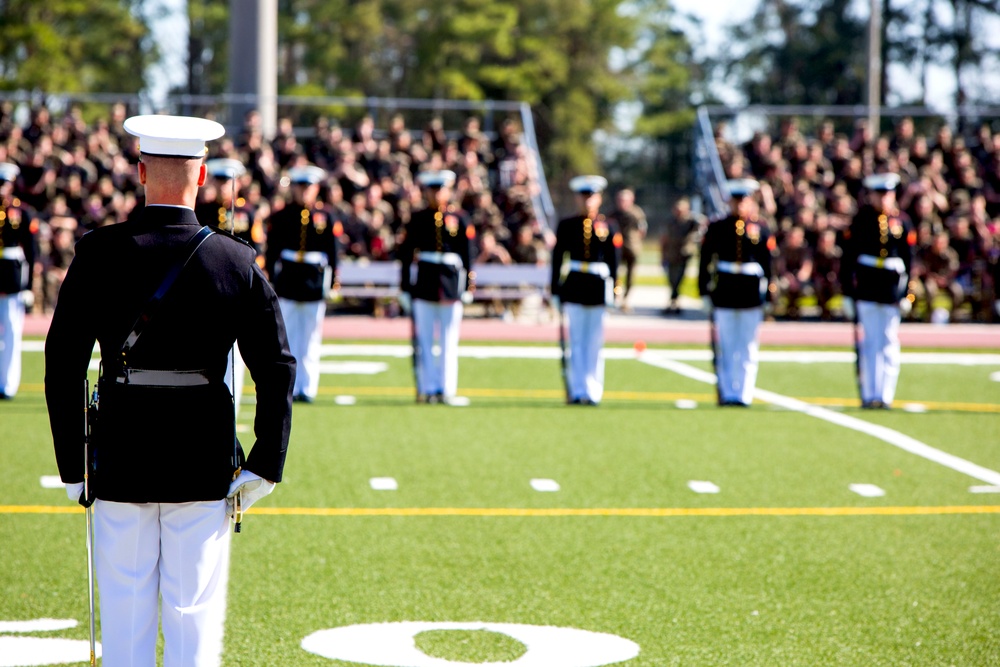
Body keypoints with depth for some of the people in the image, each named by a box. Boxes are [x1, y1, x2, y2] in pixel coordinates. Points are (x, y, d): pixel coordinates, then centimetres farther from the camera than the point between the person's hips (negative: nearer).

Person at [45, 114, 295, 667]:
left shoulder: (98, 254, -5)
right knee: (195, 618, 6)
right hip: (206, 470, 0)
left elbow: (62, 364, -5)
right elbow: (278, 368, -4)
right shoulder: (236, 261, -4)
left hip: (120, 465, 0)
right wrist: (264, 465, 1)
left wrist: (72, 466, 3)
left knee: (124, 618, 8)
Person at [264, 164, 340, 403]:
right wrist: (272, 279, -1)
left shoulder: (327, 217, 5)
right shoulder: (281, 217, 4)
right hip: (287, 283, 0)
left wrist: (331, 282, 1)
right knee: (288, 338, 3)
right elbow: (272, 250, 5)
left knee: (311, 339, 3)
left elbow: (333, 252, 6)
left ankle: (308, 388, 8)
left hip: (315, 283, 0)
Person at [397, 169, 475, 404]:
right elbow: (406, 254, 6)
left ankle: (447, 389, 6)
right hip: (424, 286, 0)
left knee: (449, 343, 2)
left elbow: (467, 254, 6)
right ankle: (426, 389, 7)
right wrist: (405, 287, 2)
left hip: (452, 285, 0)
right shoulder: (417, 219, 5)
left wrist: (468, 287, 2)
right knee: (424, 342, 2)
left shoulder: (458, 218, 5)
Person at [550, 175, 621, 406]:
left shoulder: (608, 226, 5)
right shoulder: (566, 225, 5)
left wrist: (613, 290, -1)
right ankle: (577, 391, 5)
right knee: (576, 342, 1)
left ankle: (593, 392, 7)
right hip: (574, 289, 0)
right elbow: (557, 259, 5)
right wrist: (555, 291, 2)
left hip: (598, 288, 0)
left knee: (595, 343, 3)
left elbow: (613, 261, 5)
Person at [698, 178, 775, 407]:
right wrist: (705, 291, -2)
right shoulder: (716, 228, 4)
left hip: (751, 294, 0)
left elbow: (767, 262, 6)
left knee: (748, 348, 2)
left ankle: (744, 394, 6)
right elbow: (705, 261, 4)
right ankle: (727, 393, 9)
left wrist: (765, 291, 0)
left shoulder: (761, 229, 5)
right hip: (723, 294, 0)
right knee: (725, 347, 2)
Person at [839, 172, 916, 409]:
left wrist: (906, 294, 2)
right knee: (869, 344, -1)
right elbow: (848, 258, 1)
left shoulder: (902, 221, 7)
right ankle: (869, 395, 3)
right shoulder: (860, 220, 2)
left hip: (892, 290, 2)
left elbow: (908, 260, 8)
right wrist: (848, 292, -3)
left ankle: (886, 396, 6)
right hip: (866, 290, -2)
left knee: (889, 346, 2)